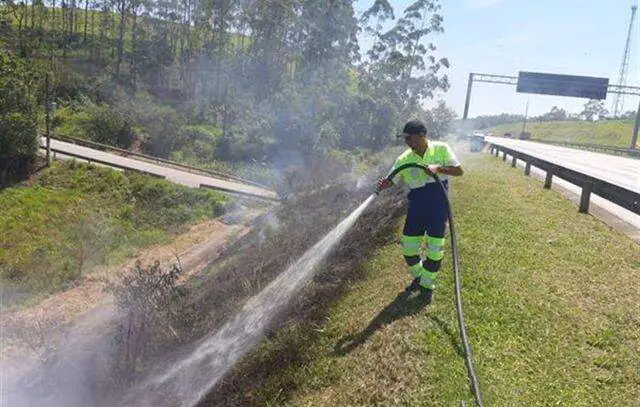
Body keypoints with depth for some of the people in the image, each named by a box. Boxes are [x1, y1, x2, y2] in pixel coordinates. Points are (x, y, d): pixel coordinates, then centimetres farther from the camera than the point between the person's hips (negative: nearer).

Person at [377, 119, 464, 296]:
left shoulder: (441, 149, -9)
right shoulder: (404, 159, -5)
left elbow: (459, 170, -9)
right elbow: (391, 180, -5)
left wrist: (438, 168, -25)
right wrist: (383, 184, -29)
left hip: (438, 203, -2)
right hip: (417, 205, 2)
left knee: (435, 248, 4)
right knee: (408, 247, 7)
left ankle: (427, 284, 25)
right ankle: (418, 276, 34)